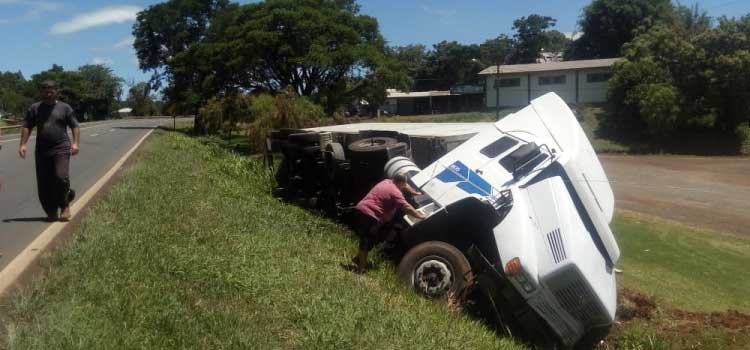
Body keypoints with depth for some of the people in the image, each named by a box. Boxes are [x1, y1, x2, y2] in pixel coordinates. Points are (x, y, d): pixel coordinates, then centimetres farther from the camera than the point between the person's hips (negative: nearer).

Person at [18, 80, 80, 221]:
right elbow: (26, 127, 10)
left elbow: (75, 126, 6)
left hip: (61, 149, -3)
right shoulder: (34, 108, 12)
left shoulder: (64, 108, 8)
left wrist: (75, 143, -7)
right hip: (41, 150, 3)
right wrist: (23, 144, -2)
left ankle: (64, 206, 2)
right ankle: (51, 212, 15)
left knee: (61, 177, -19)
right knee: (43, 183, 2)